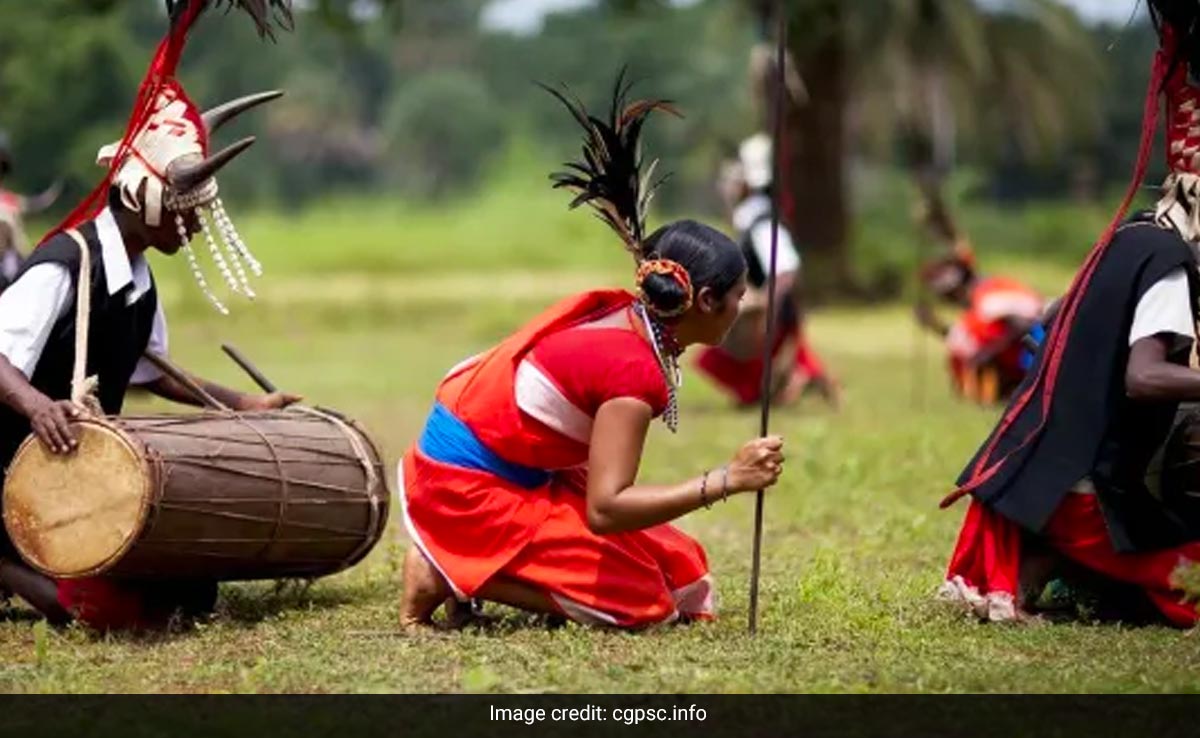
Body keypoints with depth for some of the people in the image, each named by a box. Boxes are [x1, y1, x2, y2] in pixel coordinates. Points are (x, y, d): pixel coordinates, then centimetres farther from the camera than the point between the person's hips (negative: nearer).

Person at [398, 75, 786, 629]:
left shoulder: (615, 313, 1)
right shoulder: (634, 370, -25)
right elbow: (606, 509, -32)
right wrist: (725, 481, -33)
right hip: (469, 490, -10)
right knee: (641, 601, -11)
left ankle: (463, 563, 8)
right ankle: (452, 575, -6)